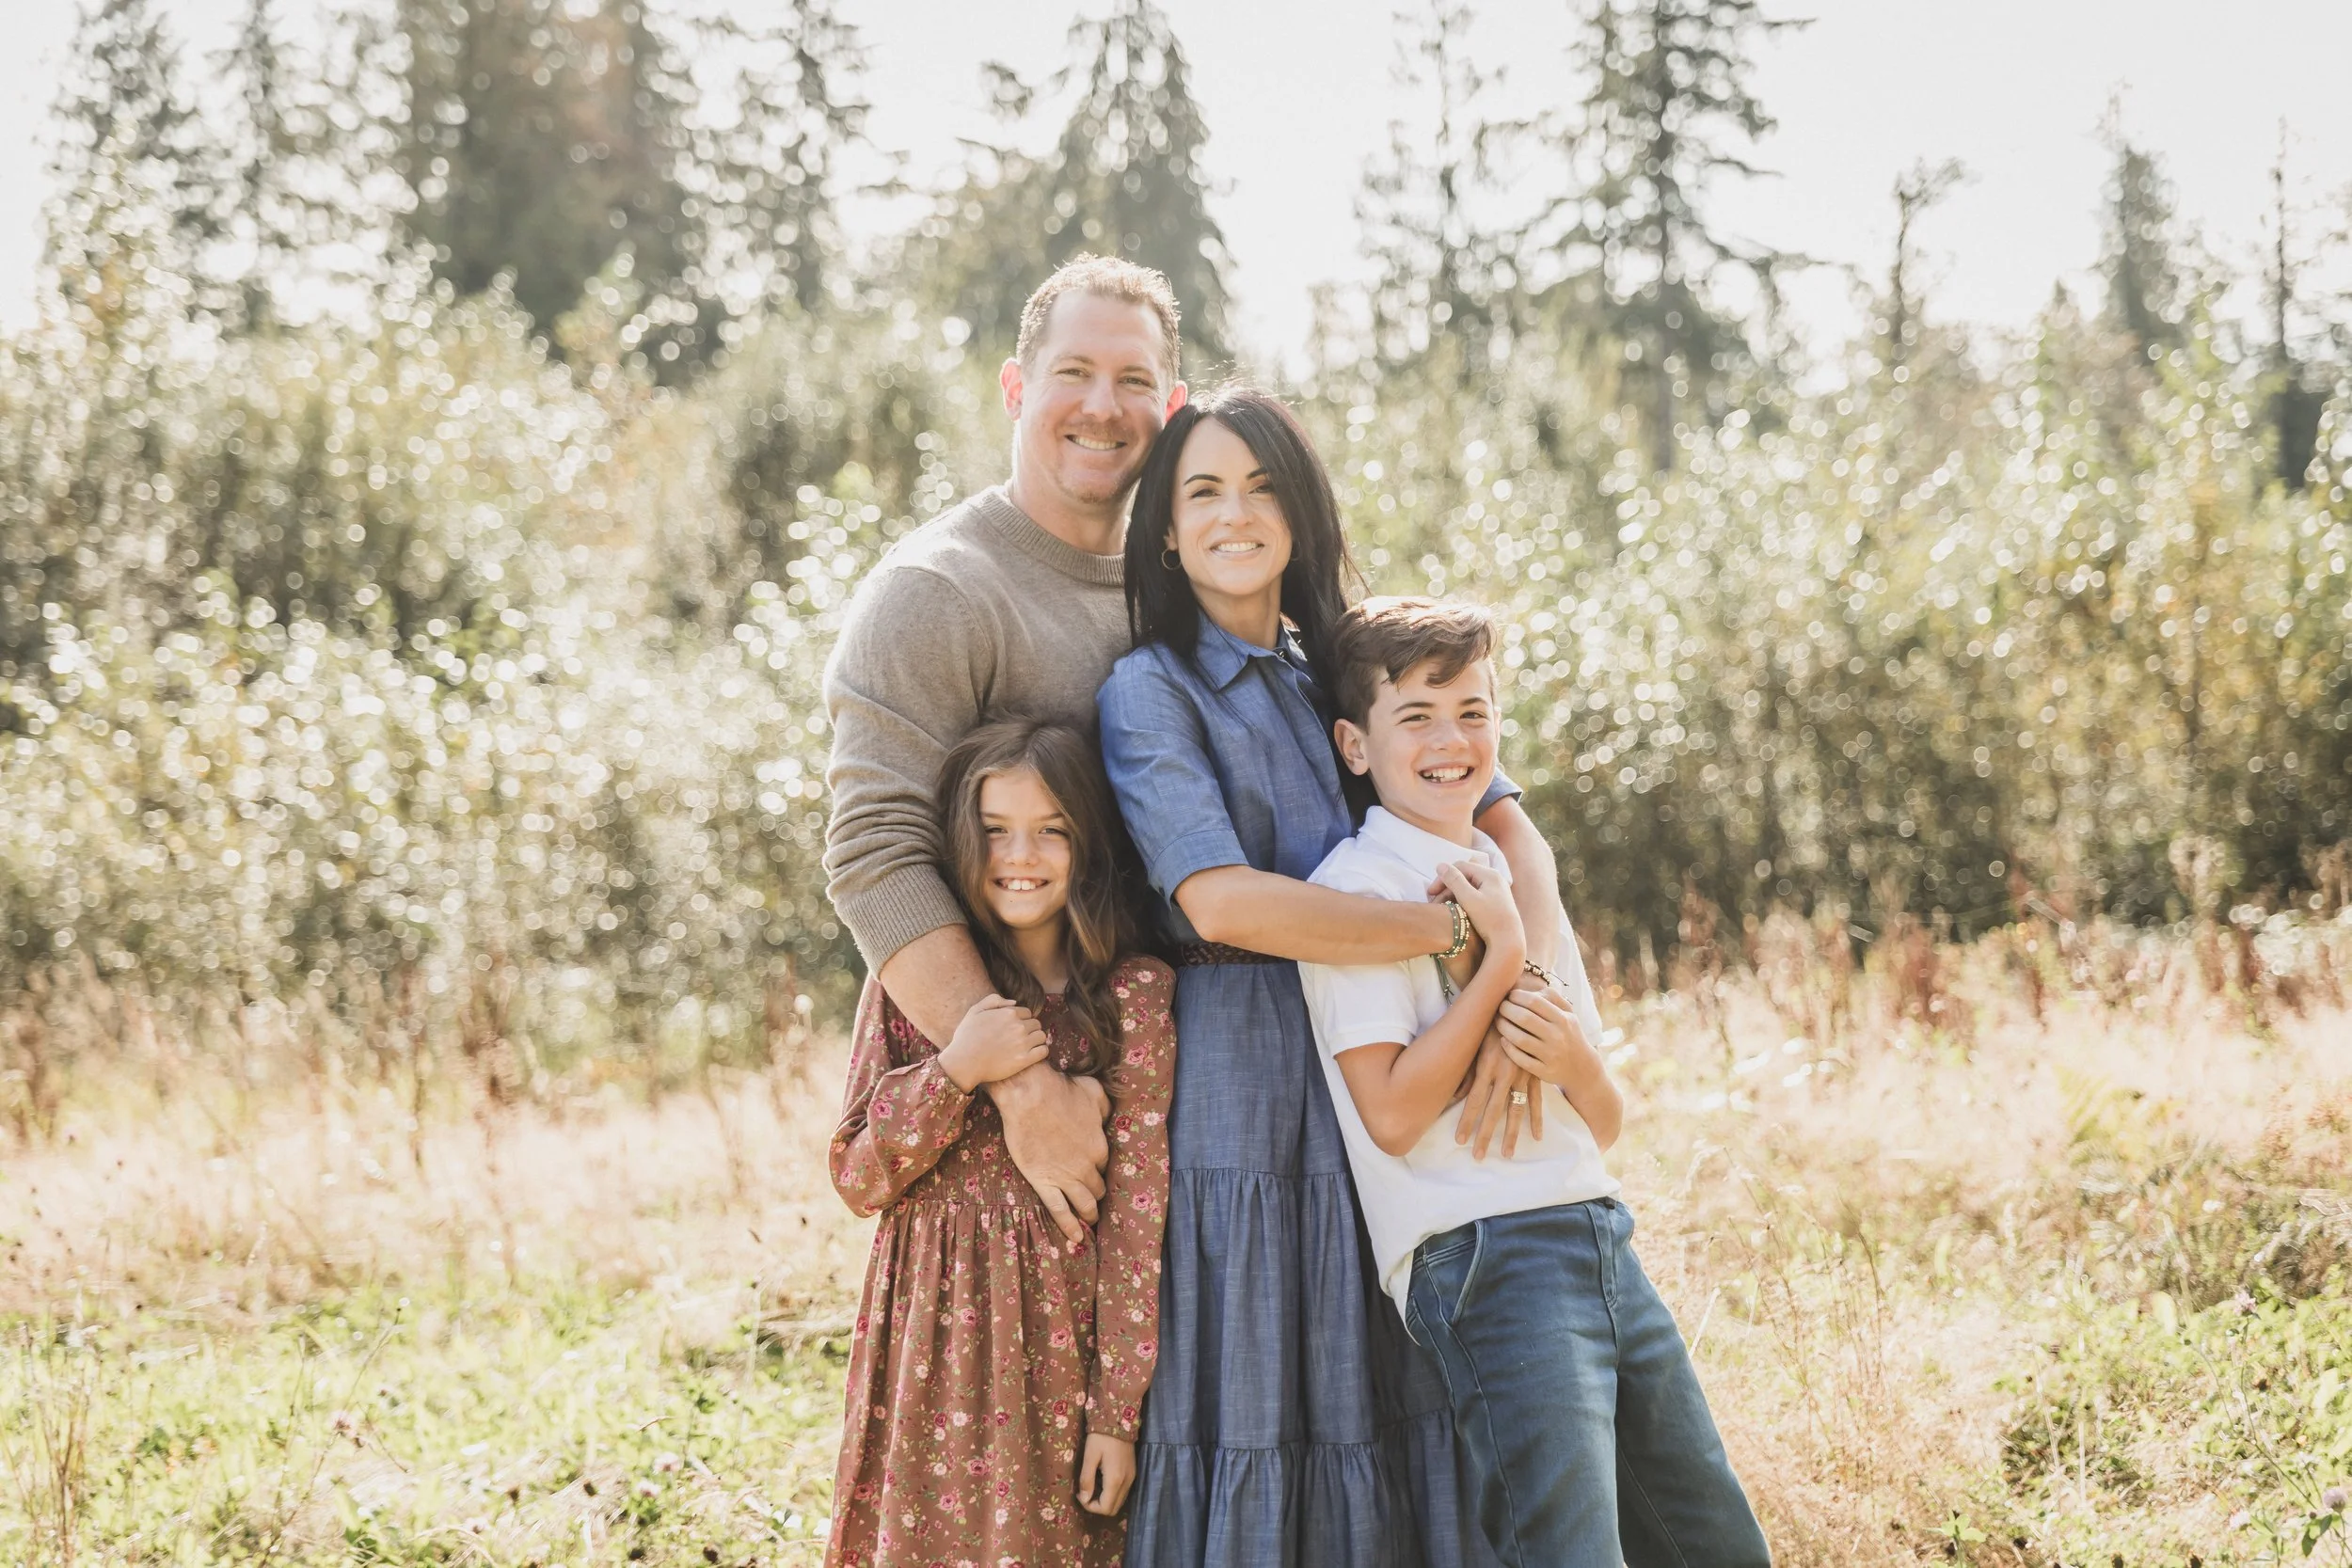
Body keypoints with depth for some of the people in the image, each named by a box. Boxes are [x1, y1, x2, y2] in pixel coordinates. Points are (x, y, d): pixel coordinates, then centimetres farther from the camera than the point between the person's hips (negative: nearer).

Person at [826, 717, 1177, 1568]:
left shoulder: (1134, 995, -5)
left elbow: (1136, 1212, -6)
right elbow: (858, 1180, 0)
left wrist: (1117, 1411, -9)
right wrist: (955, 1072, -17)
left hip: (1066, 1336, -1)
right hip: (934, 1342, 1)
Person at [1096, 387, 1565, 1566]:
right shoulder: (1150, 692, -3)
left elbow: (1502, 818, 6)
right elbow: (1221, 900, -18)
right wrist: (1458, 928, -15)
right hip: (1236, 1084, -5)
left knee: (1386, 1410, 6)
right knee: (1245, 1412, -2)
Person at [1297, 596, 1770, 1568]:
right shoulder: (1358, 886, -4)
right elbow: (1392, 1115, -14)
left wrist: (1575, 1061, -5)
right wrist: (1502, 959, -9)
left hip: (1601, 1237, 7)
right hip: (1485, 1254, -7)